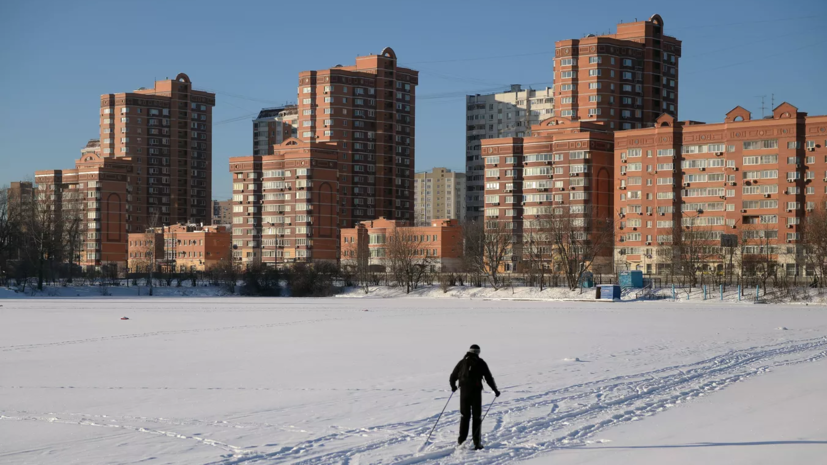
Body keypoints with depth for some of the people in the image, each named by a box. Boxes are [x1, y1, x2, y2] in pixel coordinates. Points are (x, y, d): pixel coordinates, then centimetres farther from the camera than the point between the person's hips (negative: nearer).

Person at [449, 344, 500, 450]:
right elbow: (489, 378, 0)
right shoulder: (481, 363, 1)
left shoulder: (462, 362, 9)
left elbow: (453, 376, 13)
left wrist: (453, 386, 31)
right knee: (476, 417, 4)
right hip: (476, 391, -3)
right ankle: (477, 443, 0)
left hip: (464, 391, 3)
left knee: (465, 416, 12)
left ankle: (461, 441, 7)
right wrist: (495, 390, 12)